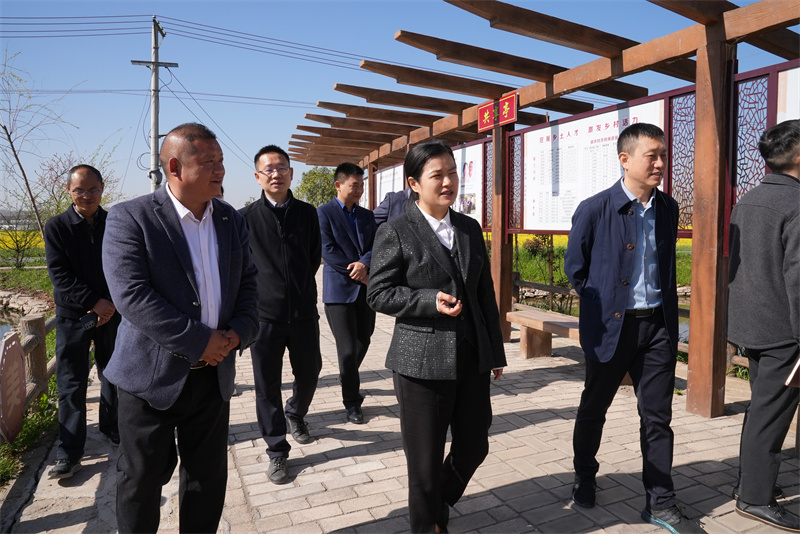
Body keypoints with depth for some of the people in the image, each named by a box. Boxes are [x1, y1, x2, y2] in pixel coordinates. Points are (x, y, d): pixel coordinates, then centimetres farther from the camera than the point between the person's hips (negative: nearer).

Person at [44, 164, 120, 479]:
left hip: (112, 313, 2)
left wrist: (112, 306, -12)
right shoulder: (56, 228, -3)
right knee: (71, 384, 2)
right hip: (73, 316, -2)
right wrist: (95, 303, -18)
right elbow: (60, 276, -10)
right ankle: (69, 452, 11)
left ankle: (113, 429, 34)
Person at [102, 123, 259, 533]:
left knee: (209, 477, 17)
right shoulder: (130, 218, -11)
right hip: (152, 376, -4)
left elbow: (248, 282, 9)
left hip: (214, 374, 5)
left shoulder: (231, 220, 5)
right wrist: (200, 341, -20)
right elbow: (132, 296, -20)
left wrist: (238, 332, -9)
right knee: (141, 479, 13)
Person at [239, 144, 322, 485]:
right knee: (267, 386, 6)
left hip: (304, 312, 3)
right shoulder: (245, 217, -4)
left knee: (309, 373, 15)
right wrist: (261, 289, 2)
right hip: (264, 313, -2)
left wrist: (299, 287, 9)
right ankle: (277, 451, 23)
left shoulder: (307, 214, 5)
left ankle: (295, 415, 47)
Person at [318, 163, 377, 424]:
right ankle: (352, 402, 15)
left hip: (365, 288, 5)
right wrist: (356, 271, -13)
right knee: (348, 348, -2)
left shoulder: (367, 215, 12)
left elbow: (375, 247, 2)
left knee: (363, 341, 14)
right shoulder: (324, 213, -4)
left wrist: (364, 264, -18)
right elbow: (327, 250, -12)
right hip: (340, 289, -5)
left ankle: (348, 377, 44)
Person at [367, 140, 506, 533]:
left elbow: (486, 292, 12)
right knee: (425, 457, 9)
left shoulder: (470, 228, 9)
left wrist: (496, 351, 11)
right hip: (422, 361, -5)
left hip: (473, 358, 5)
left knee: (474, 447, 15)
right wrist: (431, 300, -20)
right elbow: (378, 294, -7)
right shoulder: (395, 232, -7)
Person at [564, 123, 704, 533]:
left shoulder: (668, 208, 4)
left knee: (657, 417, 9)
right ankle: (584, 478, 36)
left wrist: (670, 320, 10)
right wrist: (601, 303, -1)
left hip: (657, 326, 4)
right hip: (611, 327, -4)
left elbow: (667, 265, 15)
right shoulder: (595, 209, -12)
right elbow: (574, 267, -2)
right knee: (593, 409, 13)